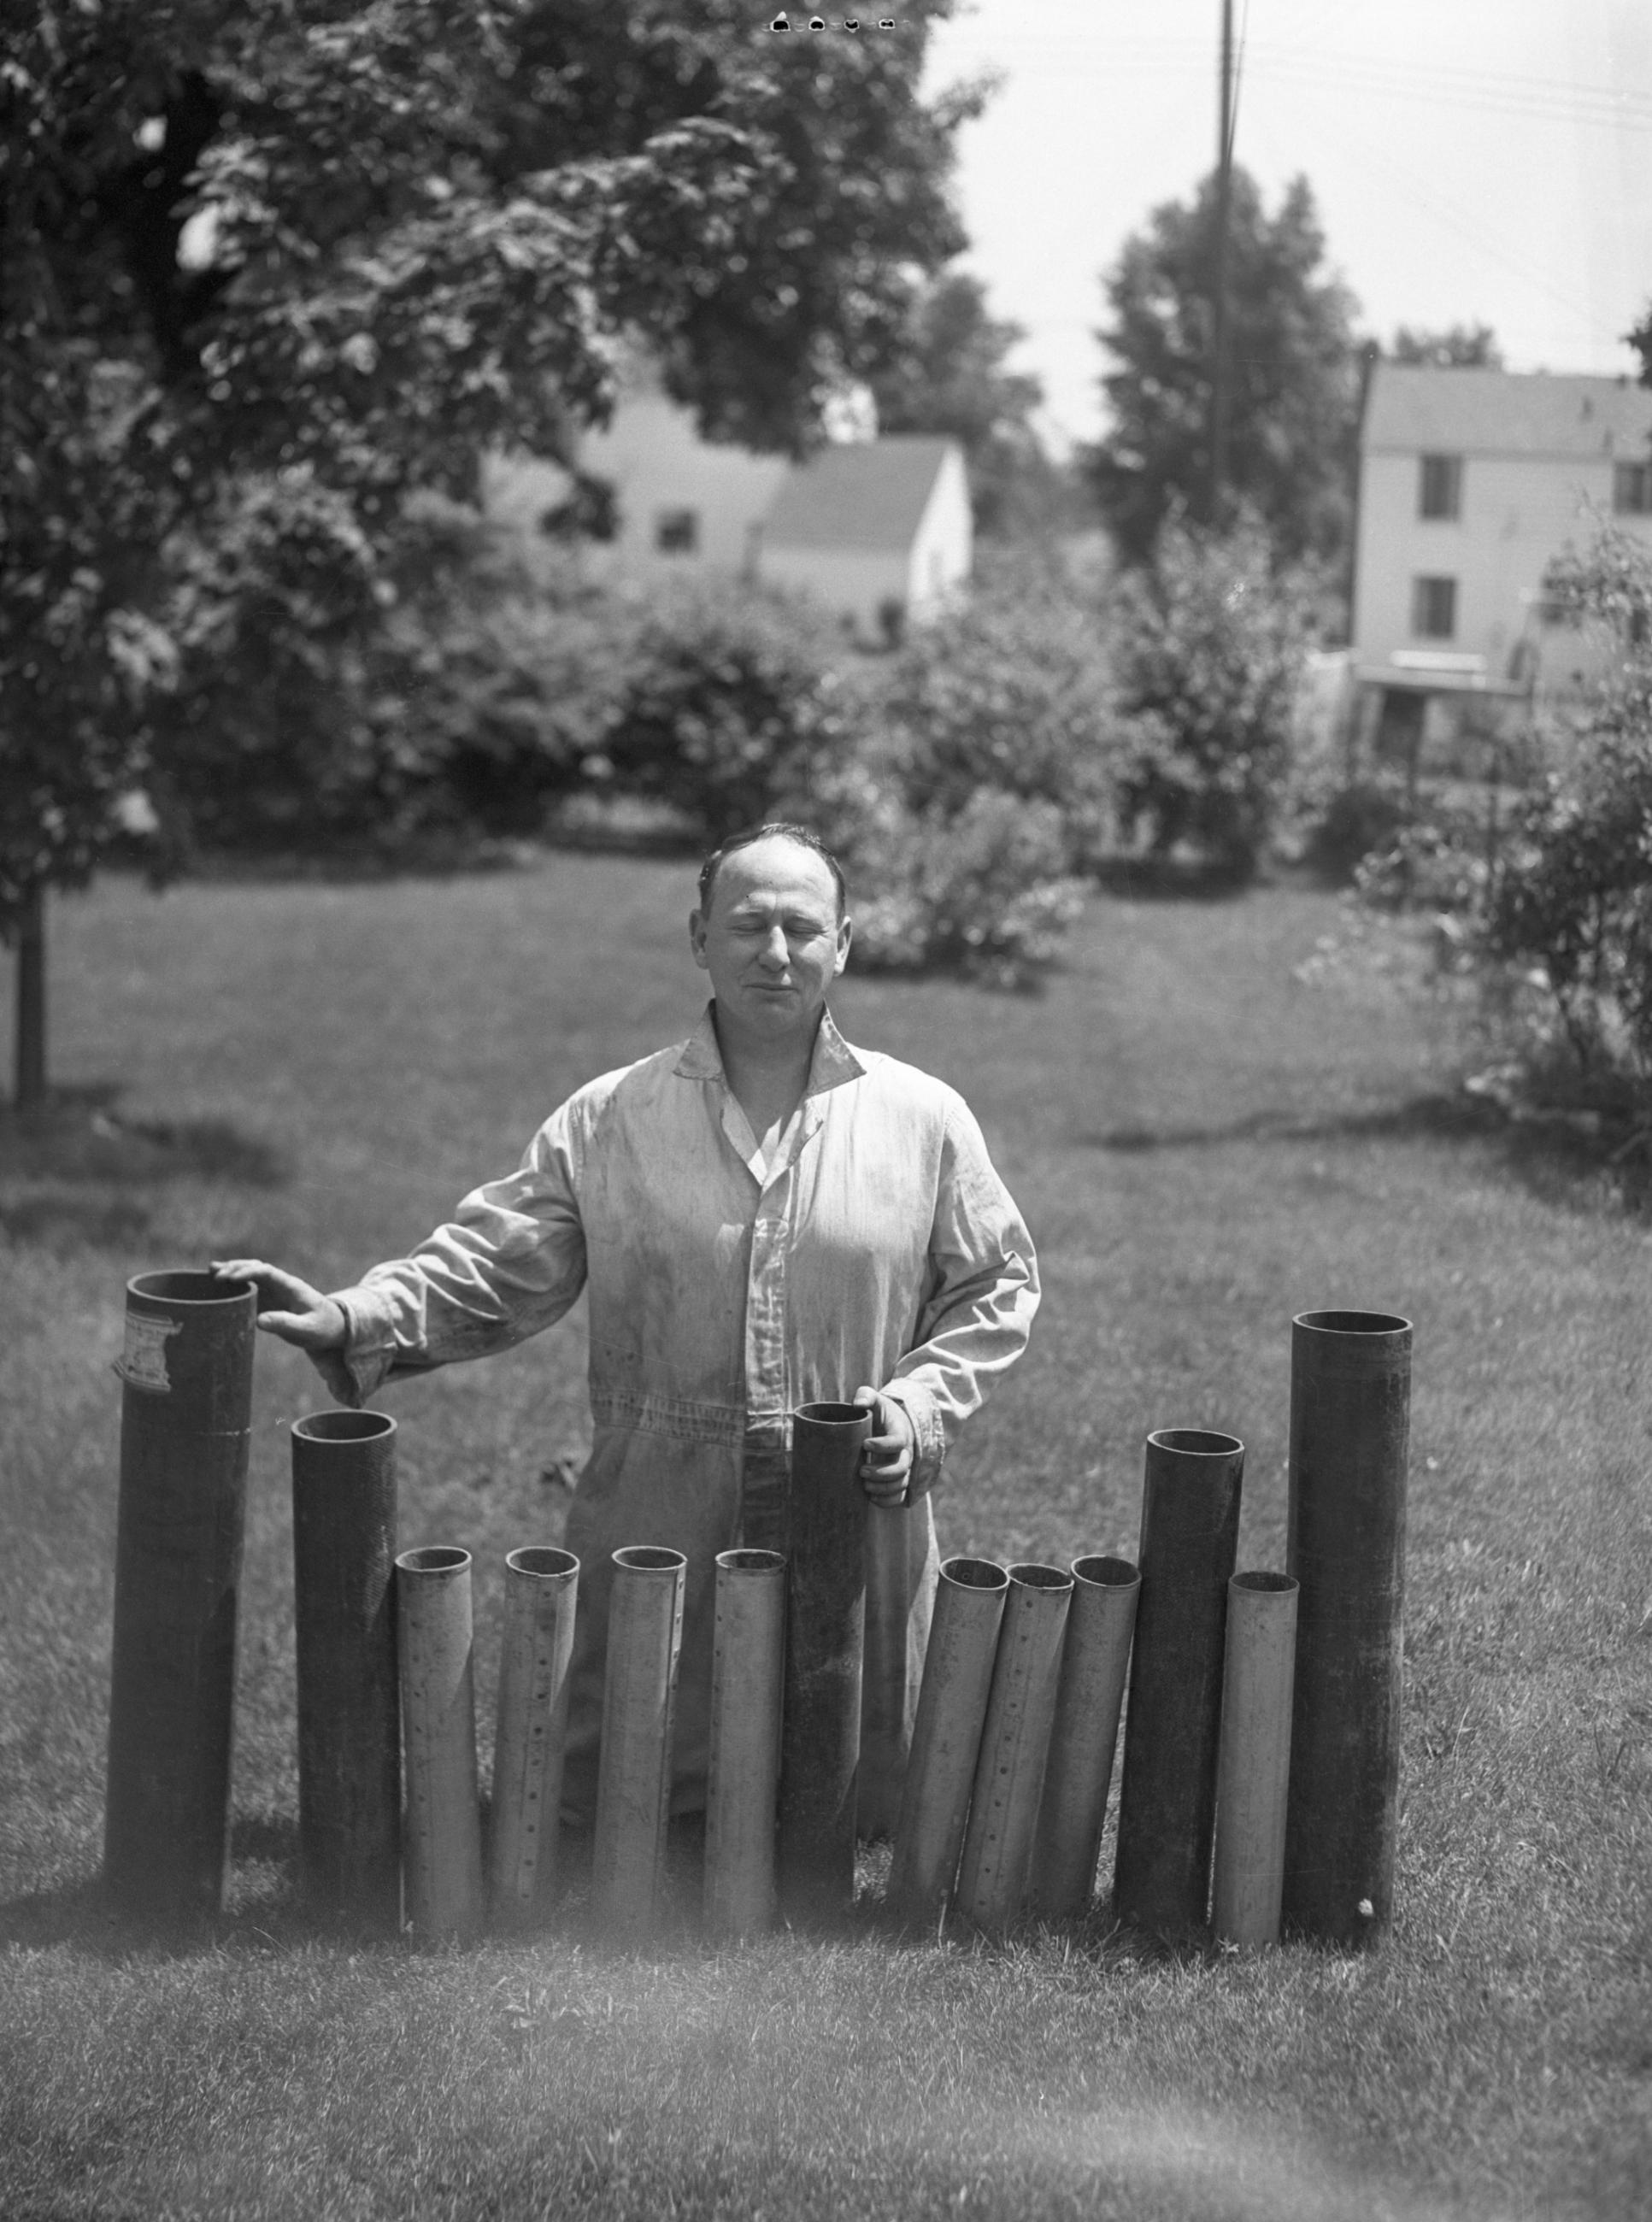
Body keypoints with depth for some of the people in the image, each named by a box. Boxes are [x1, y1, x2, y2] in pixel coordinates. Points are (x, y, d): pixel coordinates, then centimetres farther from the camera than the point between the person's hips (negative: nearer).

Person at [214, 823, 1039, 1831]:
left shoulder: (925, 1120, 2)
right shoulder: (607, 1121, 1)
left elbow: (998, 1288, 8)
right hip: (656, 1514, 0)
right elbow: (492, 1268, 0)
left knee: (857, 1802, 9)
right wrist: (354, 1320, -15)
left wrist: (919, 1405, -6)